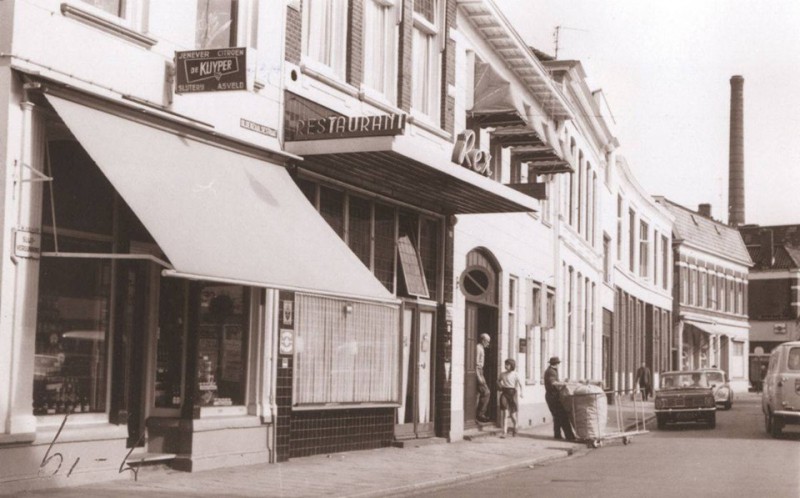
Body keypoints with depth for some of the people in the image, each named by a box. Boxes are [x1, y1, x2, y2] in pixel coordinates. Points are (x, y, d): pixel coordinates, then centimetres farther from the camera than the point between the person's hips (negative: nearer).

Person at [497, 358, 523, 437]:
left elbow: (520, 384, -2)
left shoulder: (515, 374, -2)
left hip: (512, 393, -2)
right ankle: (504, 432, -12)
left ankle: (514, 427, 37)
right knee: (505, 413, -9)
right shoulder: (502, 374, 8)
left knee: (512, 414, 6)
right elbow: (498, 381, 26)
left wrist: (521, 392, -12)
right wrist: (500, 386, 9)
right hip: (504, 393, 2)